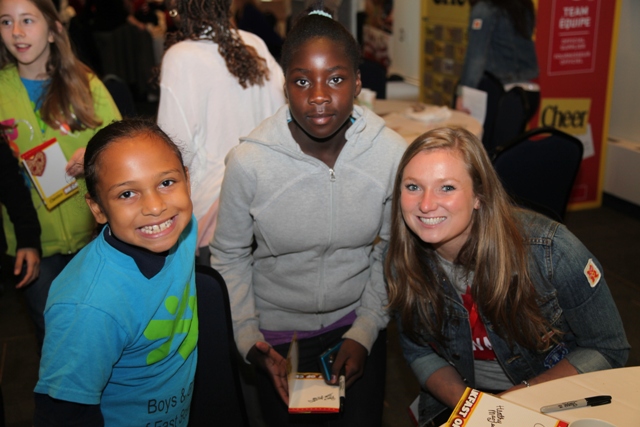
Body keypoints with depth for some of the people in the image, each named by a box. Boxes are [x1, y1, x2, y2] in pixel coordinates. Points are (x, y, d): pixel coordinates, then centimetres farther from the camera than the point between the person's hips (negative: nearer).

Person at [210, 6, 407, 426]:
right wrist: (249, 341, -14)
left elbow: (391, 252, -5)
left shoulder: (392, 152, -18)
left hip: (358, 319, 1)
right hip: (278, 328, -1)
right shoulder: (248, 161, -23)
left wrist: (364, 332, -6)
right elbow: (229, 257, -8)